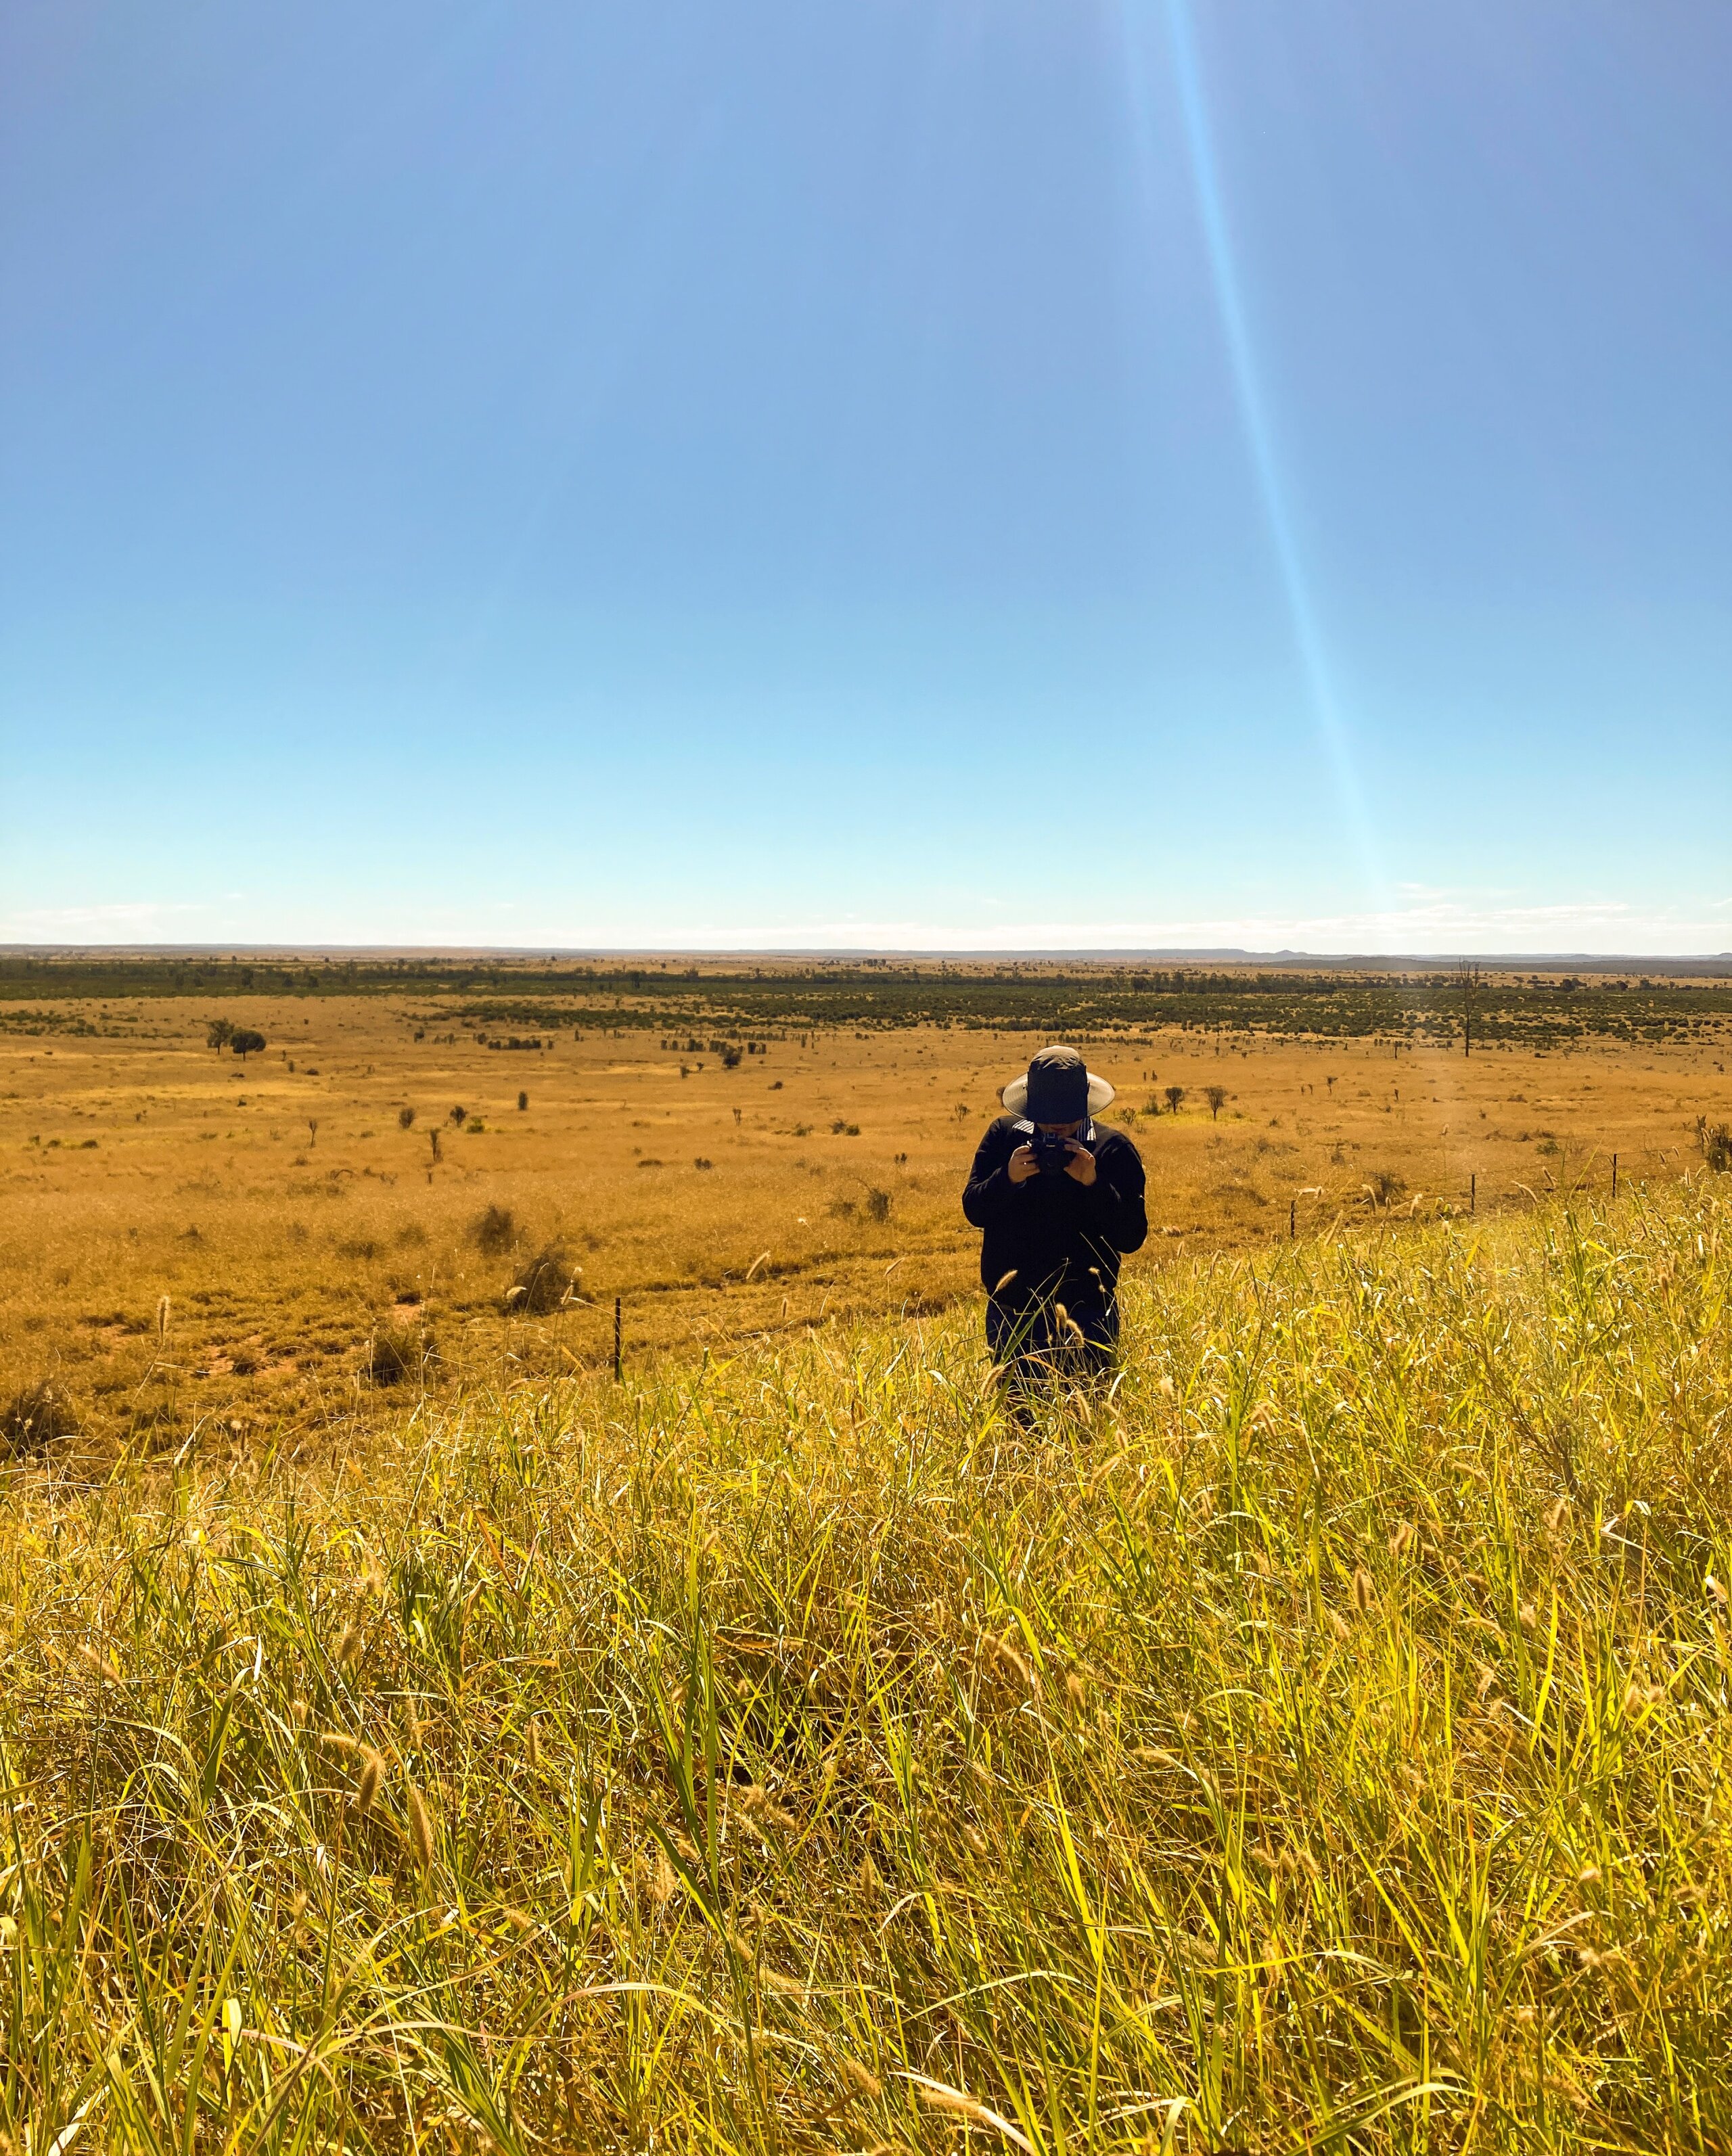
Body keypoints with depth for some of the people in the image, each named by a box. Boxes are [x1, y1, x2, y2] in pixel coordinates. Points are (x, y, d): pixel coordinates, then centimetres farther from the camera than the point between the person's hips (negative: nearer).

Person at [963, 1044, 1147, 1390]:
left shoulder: (1113, 1149, -5)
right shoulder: (1004, 1135, 1)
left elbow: (1132, 1238, -10)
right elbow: (973, 1211, -1)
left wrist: (1093, 1183, -23)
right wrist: (1008, 1178, -20)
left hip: (1085, 1315, -2)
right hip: (1012, 1312, 2)